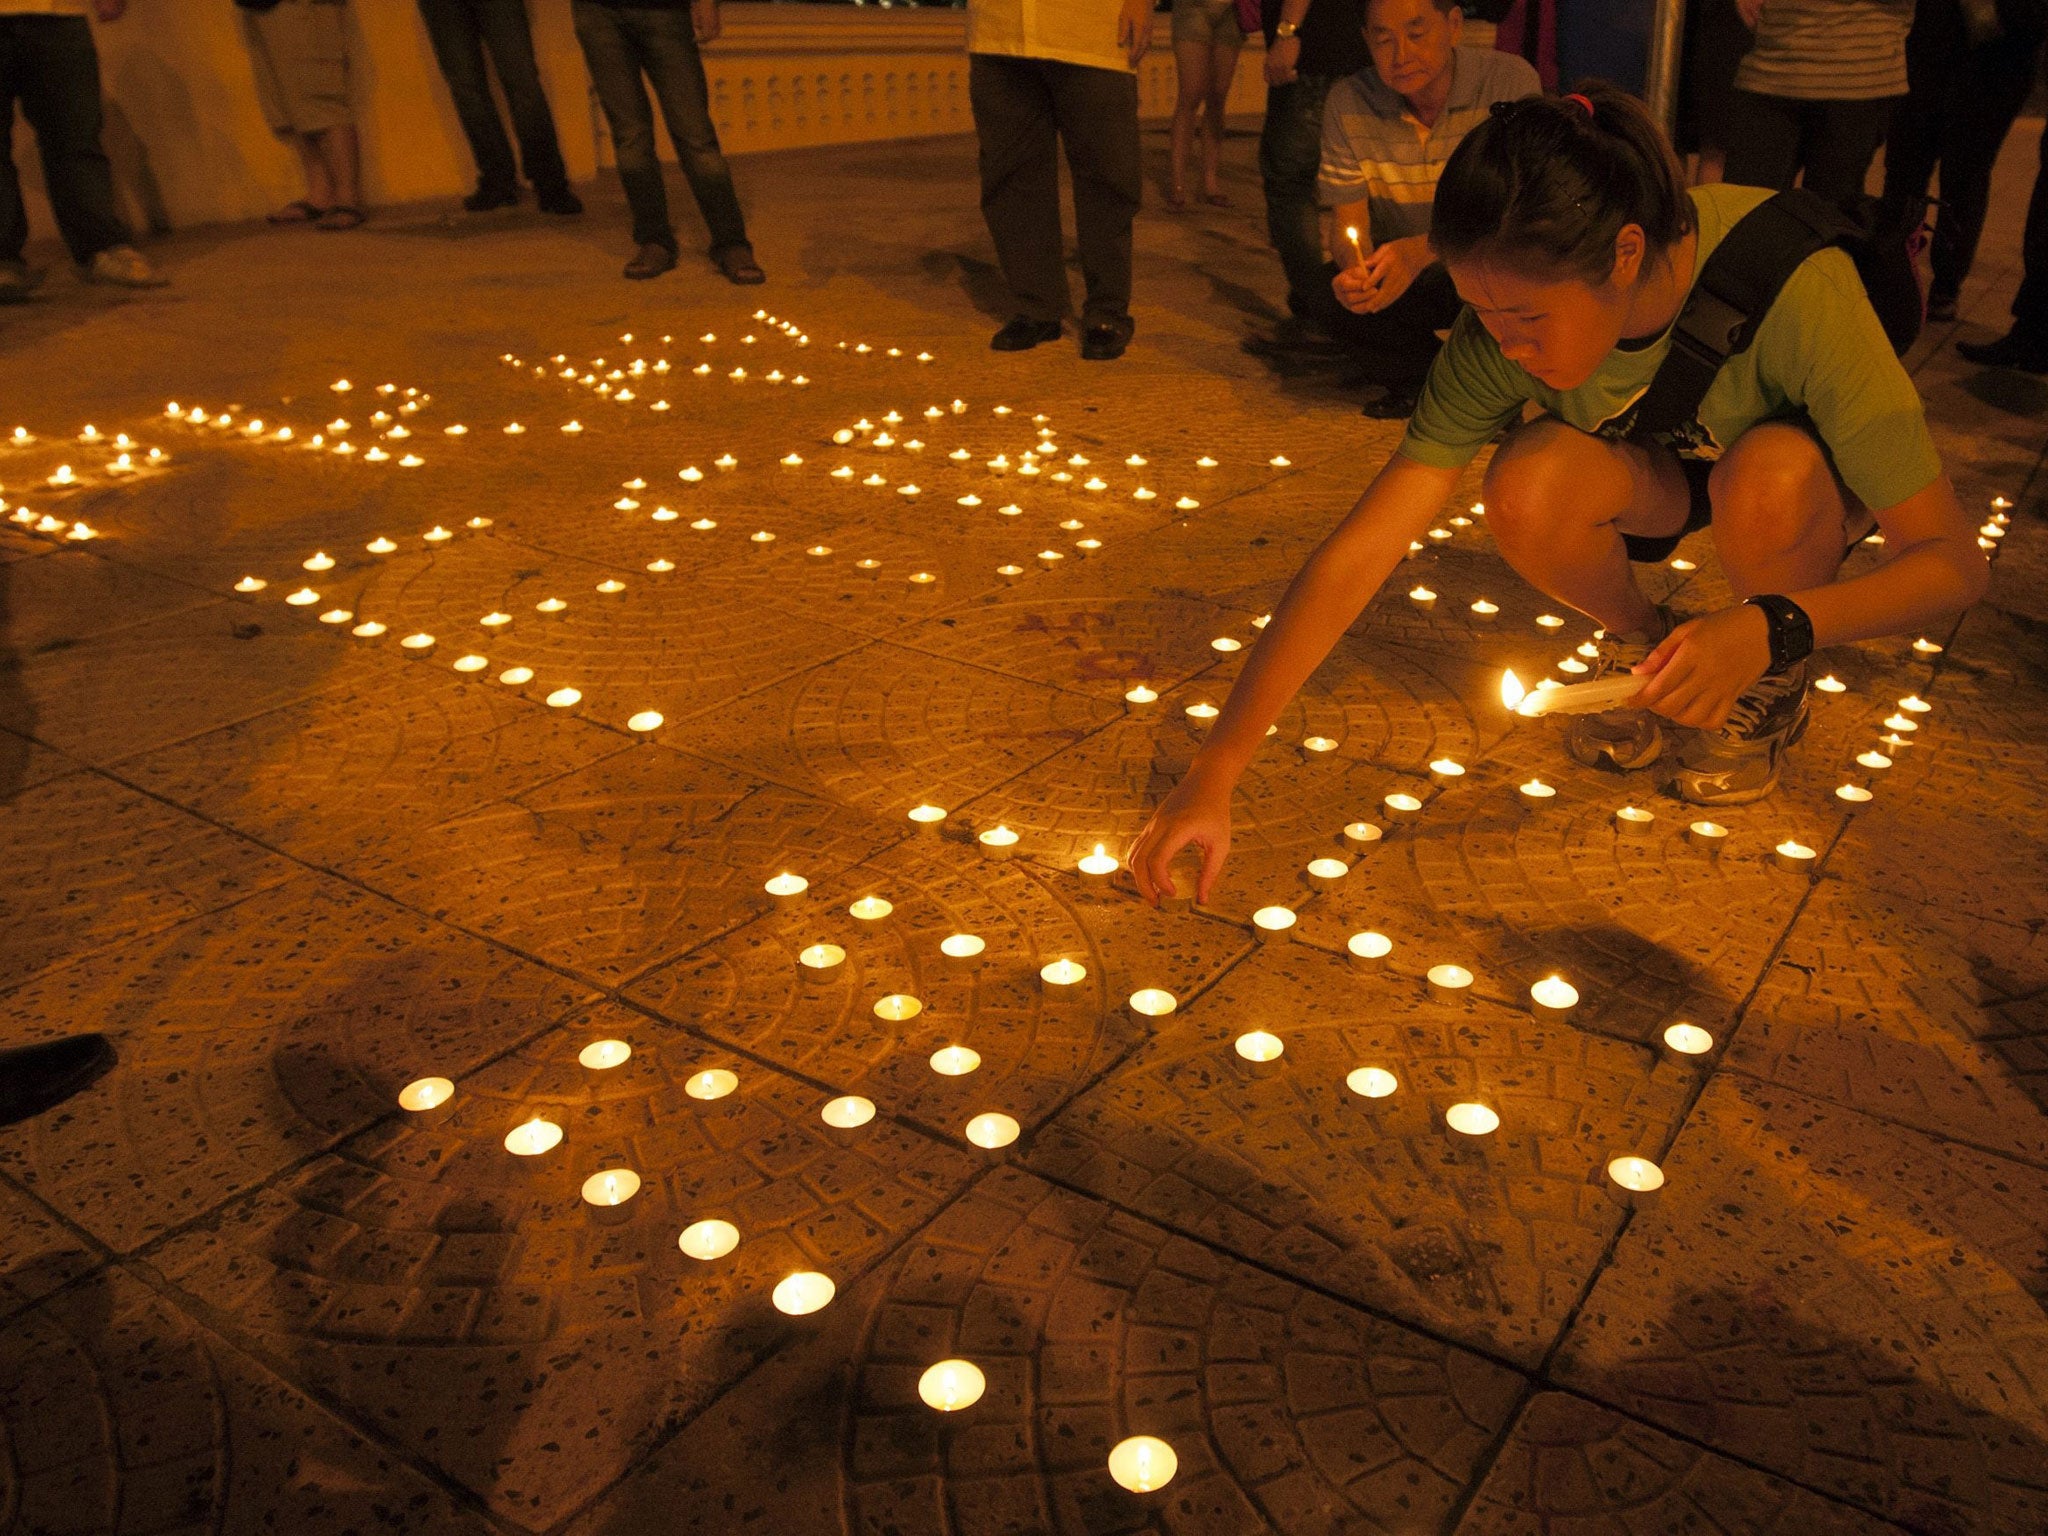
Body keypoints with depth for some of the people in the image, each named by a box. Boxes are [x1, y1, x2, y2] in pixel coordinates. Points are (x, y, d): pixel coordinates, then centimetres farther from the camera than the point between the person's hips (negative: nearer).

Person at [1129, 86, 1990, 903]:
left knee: (1766, 481, -37)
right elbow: (1354, 557, -31)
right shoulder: (1506, 332, -29)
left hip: (1812, 473, -1)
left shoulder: (1789, 284, -37)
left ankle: (1773, 689, -5)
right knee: (1527, 492, -31)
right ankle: (1639, 649, 0)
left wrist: (1771, 629, -50)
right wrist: (1213, 774, -36)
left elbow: (1956, 562, -32)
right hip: (1657, 469, 2)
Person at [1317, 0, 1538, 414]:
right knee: (1331, 298, -28)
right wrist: (1354, 270, -33)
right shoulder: (1348, 103, -8)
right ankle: (1413, 379, 3)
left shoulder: (1510, 81, -18)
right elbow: (1347, 217, -7)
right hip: (1398, 273, 2)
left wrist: (1424, 248, -41)